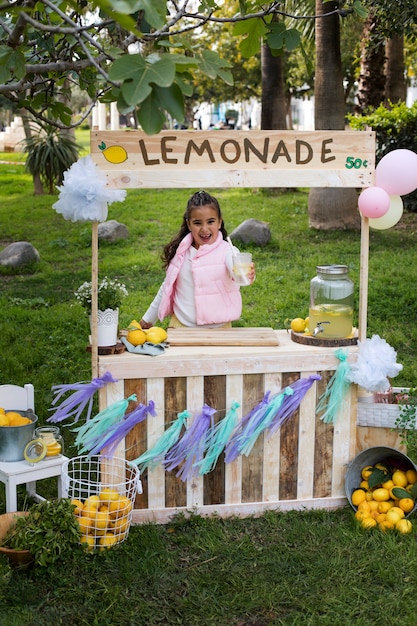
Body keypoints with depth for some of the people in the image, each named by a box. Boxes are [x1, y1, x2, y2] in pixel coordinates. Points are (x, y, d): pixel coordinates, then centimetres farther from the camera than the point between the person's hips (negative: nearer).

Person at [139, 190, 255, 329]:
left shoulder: (226, 251, -11)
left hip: (218, 328, -2)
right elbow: (167, 287, 17)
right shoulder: (180, 252, 3)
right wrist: (149, 318, 25)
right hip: (181, 326, 2)